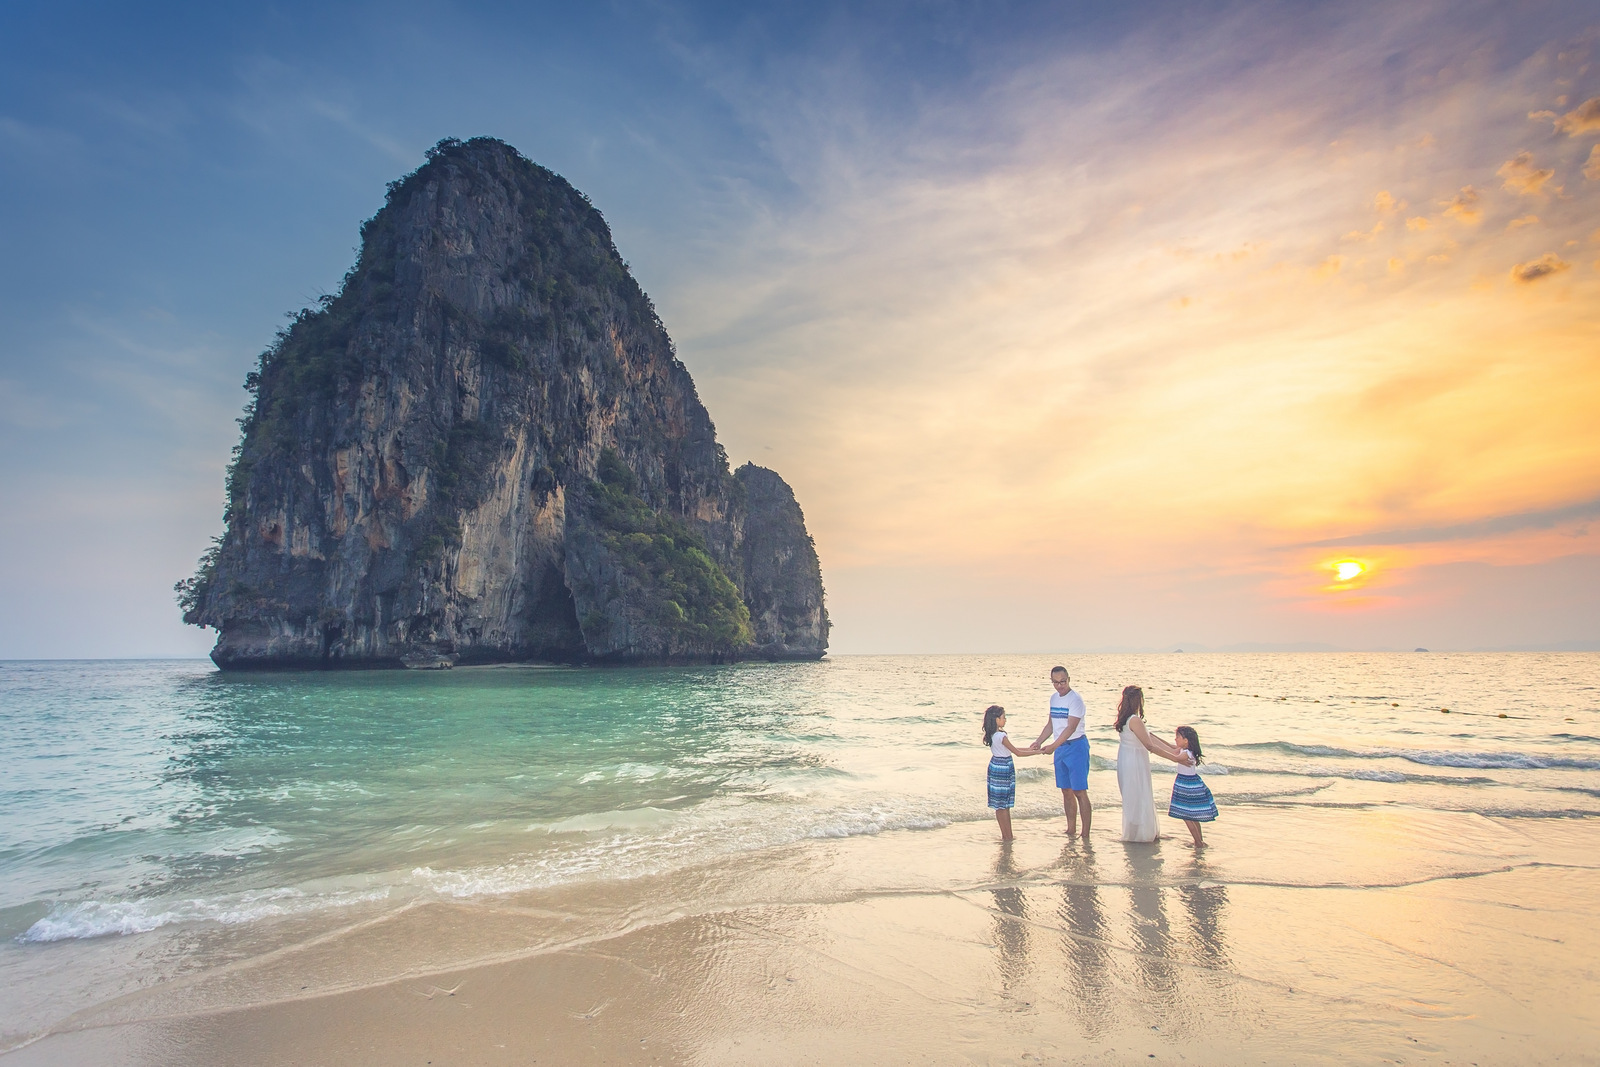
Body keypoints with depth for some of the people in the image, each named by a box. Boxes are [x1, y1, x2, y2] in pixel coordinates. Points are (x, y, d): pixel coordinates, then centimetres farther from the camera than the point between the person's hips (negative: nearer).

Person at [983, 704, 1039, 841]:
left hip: (996, 767, 9)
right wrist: (1036, 752, -7)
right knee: (1003, 805, 0)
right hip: (1003, 769, -9)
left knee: (1002, 805, 13)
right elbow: (1017, 752, -17)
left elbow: (1010, 749, 15)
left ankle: (1007, 835, 20)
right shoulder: (1001, 736, -21)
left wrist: (1029, 749, 15)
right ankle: (1007, 836, 8)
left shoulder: (992, 735, 7)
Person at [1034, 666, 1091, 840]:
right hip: (1060, 748, 8)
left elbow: (1071, 728, -20)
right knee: (1066, 791, 13)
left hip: (1076, 746, -8)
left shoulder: (1075, 699, -14)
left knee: (1079, 791, -8)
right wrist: (1039, 742, 9)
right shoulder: (1053, 698, 10)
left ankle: (1085, 835, -4)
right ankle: (1071, 830, 22)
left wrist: (1053, 746, -25)